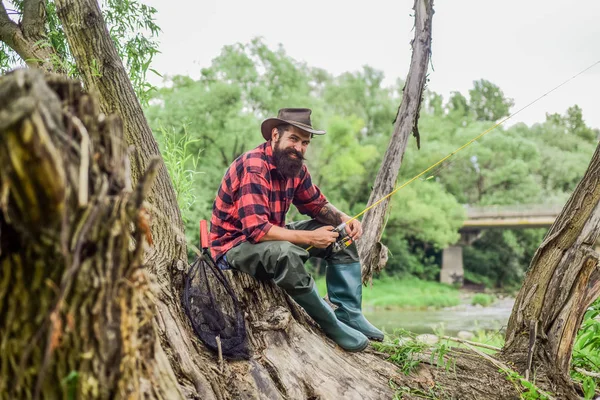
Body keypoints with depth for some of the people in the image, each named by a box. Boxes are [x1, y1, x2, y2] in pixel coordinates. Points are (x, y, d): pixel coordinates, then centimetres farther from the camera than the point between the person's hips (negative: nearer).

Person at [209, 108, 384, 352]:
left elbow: (317, 205, 14)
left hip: (273, 237, 10)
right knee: (284, 254, -40)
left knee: (341, 235, 4)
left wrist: (345, 220, -7)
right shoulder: (253, 169, -27)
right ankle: (331, 325, -20)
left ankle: (349, 314, 1)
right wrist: (310, 238, -29)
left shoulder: (295, 167, 1)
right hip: (234, 244, -9)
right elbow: (258, 230, -34)